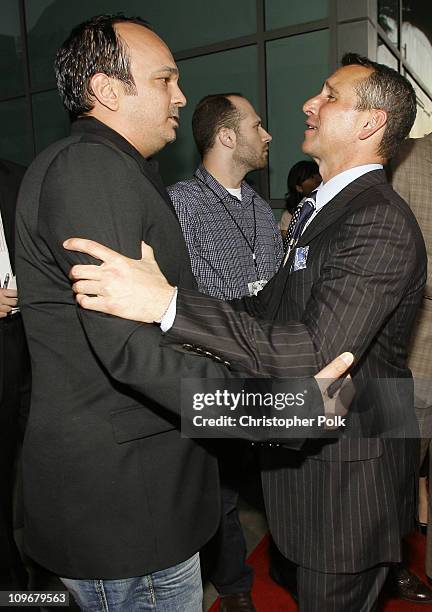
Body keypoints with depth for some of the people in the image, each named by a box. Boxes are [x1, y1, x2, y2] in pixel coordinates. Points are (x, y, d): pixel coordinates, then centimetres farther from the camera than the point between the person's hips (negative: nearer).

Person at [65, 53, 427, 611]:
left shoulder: (380, 223, -23)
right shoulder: (329, 208, 10)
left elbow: (316, 356, -34)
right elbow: (273, 306, 11)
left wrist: (168, 303, -40)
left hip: (349, 475, -9)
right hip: (311, 448, 9)